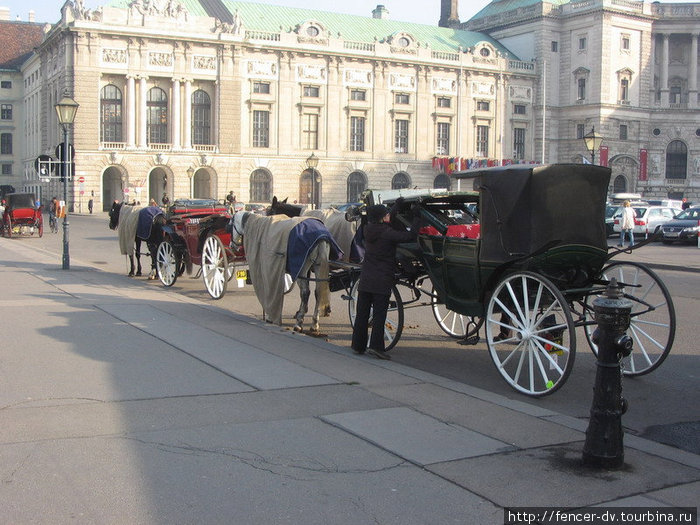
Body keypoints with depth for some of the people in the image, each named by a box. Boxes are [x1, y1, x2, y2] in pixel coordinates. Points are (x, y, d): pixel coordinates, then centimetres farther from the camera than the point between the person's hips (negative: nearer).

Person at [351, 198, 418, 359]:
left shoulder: (368, 230, 7)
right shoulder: (387, 233, -14)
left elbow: (384, 222, 25)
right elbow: (410, 236, -16)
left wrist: (397, 205, 34)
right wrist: (416, 218, -3)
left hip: (365, 280, 6)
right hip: (382, 281, -6)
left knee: (362, 313, 10)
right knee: (379, 314, -3)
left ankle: (358, 346, 17)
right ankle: (376, 346, -7)